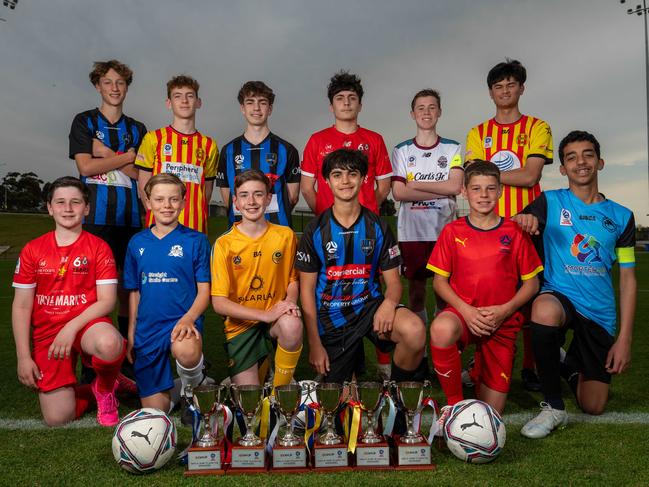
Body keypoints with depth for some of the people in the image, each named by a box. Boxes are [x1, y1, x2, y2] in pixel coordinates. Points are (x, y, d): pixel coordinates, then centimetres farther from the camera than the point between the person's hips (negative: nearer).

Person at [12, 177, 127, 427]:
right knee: (57, 419, -12)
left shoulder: (99, 247, -1)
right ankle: (89, 392, 24)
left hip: (87, 324, -1)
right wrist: (23, 357, -1)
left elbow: (107, 300, -6)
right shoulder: (32, 250, 5)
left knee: (109, 343, -40)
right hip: (47, 331, 2)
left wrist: (72, 326, -20)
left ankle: (105, 389, -5)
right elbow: (21, 306, 5)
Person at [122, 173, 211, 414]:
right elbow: (135, 292, 14)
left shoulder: (196, 240, -3)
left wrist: (188, 319, -22)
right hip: (147, 328, 3)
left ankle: (192, 385, -4)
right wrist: (131, 334, 11)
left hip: (182, 323, -3)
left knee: (186, 352, -39)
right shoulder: (137, 243, 7)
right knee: (155, 409, 5)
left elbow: (204, 291, -4)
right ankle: (171, 392, 41)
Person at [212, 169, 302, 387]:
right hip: (241, 324, -1)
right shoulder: (224, 244, -9)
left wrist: (290, 301, -15)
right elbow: (219, 303, -11)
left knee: (293, 326, -34)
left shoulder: (285, 235, -3)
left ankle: (281, 385, -5)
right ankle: (261, 364, 27)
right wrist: (265, 315, -22)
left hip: (277, 316, 1)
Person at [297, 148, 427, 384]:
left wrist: (389, 302, -24)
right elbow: (307, 289, -1)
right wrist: (314, 343, -6)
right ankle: (352, 359, 39)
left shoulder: (378, 226, 1)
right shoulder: (315, 230, -3)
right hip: (331, 317, 0)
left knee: (415, 331, -30)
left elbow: (393, 280, 1)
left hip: (370, 305, 0)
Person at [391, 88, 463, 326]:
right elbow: (398, 192, -5)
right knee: (416, 289, 7)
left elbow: (455, 186, -7)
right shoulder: (401, 150, 7)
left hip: (444, 229, 0)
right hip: (411, 231, 0)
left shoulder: (452, 148, 8)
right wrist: (442, 191, -8)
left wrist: (415, 184, -6)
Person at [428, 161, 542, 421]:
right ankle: (454, 403, -16)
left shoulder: (514, 232, 2)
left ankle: (479, 369, 36)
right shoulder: (452, 231, 2)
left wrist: (505, 309, -12)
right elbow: (439, 280, 1)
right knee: (441, 329, -41)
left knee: (491, 412, 0)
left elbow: (531, 283, 4)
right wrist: (465, 310, -14)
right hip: (462, 313, -1)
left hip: (502, 322, 1)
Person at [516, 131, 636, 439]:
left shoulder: (621, 216, 5)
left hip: (600, 313, 3)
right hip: (560, 296, -2)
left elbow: (627, 279, 4)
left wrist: (624, 338, -2)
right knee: (545, 309, -41)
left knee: (594, 407, 4)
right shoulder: (550, 202, 0)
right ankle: (553, 406, -19)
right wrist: (523, 220, -37)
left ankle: (569, 365, 40)